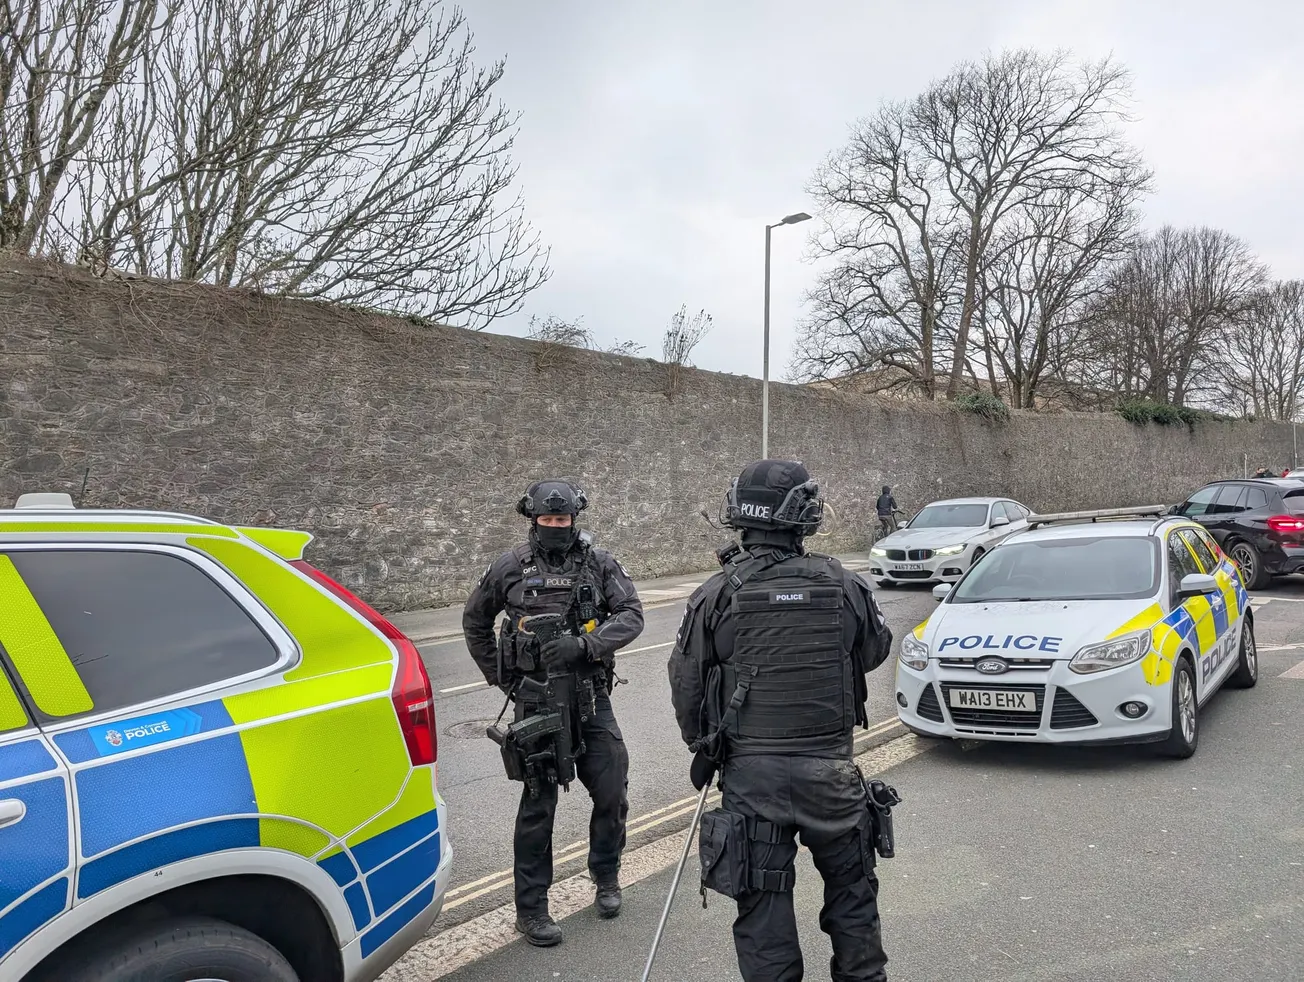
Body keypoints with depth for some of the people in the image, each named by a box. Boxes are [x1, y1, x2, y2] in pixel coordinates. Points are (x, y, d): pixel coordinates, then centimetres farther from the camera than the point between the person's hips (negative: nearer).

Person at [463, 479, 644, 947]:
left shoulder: (599, 562, 0)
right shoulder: (511, 568, -1)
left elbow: (631, 614, -8)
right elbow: (474, 620, 13)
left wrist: (584, 644, -22)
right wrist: (500, 676, 7)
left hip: (592, 697, 2)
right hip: (536, 702, -1)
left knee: (612, 792, 6)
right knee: (538, 804, 4)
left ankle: (606, 876, 33)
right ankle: (530, 908, 18)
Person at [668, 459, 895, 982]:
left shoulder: (715, 595, -11)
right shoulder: (844, 586, -8)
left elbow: (685, 684, -3)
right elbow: (876, 649, 10)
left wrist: (702, 745, 14)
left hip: (751, 774, -1)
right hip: (831, 768, 2)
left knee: (763, 906, 12)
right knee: (852, 892, 22)